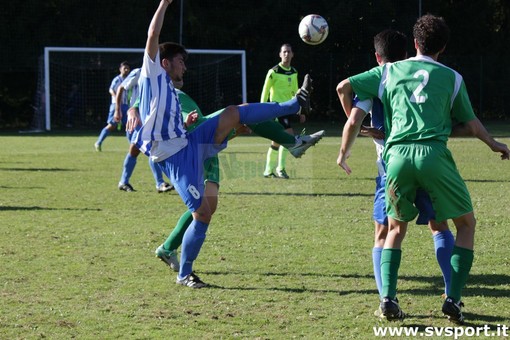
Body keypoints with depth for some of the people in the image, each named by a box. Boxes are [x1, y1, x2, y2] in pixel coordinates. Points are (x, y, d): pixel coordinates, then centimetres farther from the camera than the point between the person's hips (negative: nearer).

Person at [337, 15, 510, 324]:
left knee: (396, 228, 21)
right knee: (466, 223, 14)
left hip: (397, 156, 2)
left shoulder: (390, 71, 17)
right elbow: (471, 126, 17)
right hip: (433, 154, -2)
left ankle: (388, 298, 4)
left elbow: (345, 87, 17)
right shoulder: (452, 78, 13)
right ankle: (453, 299, 3)